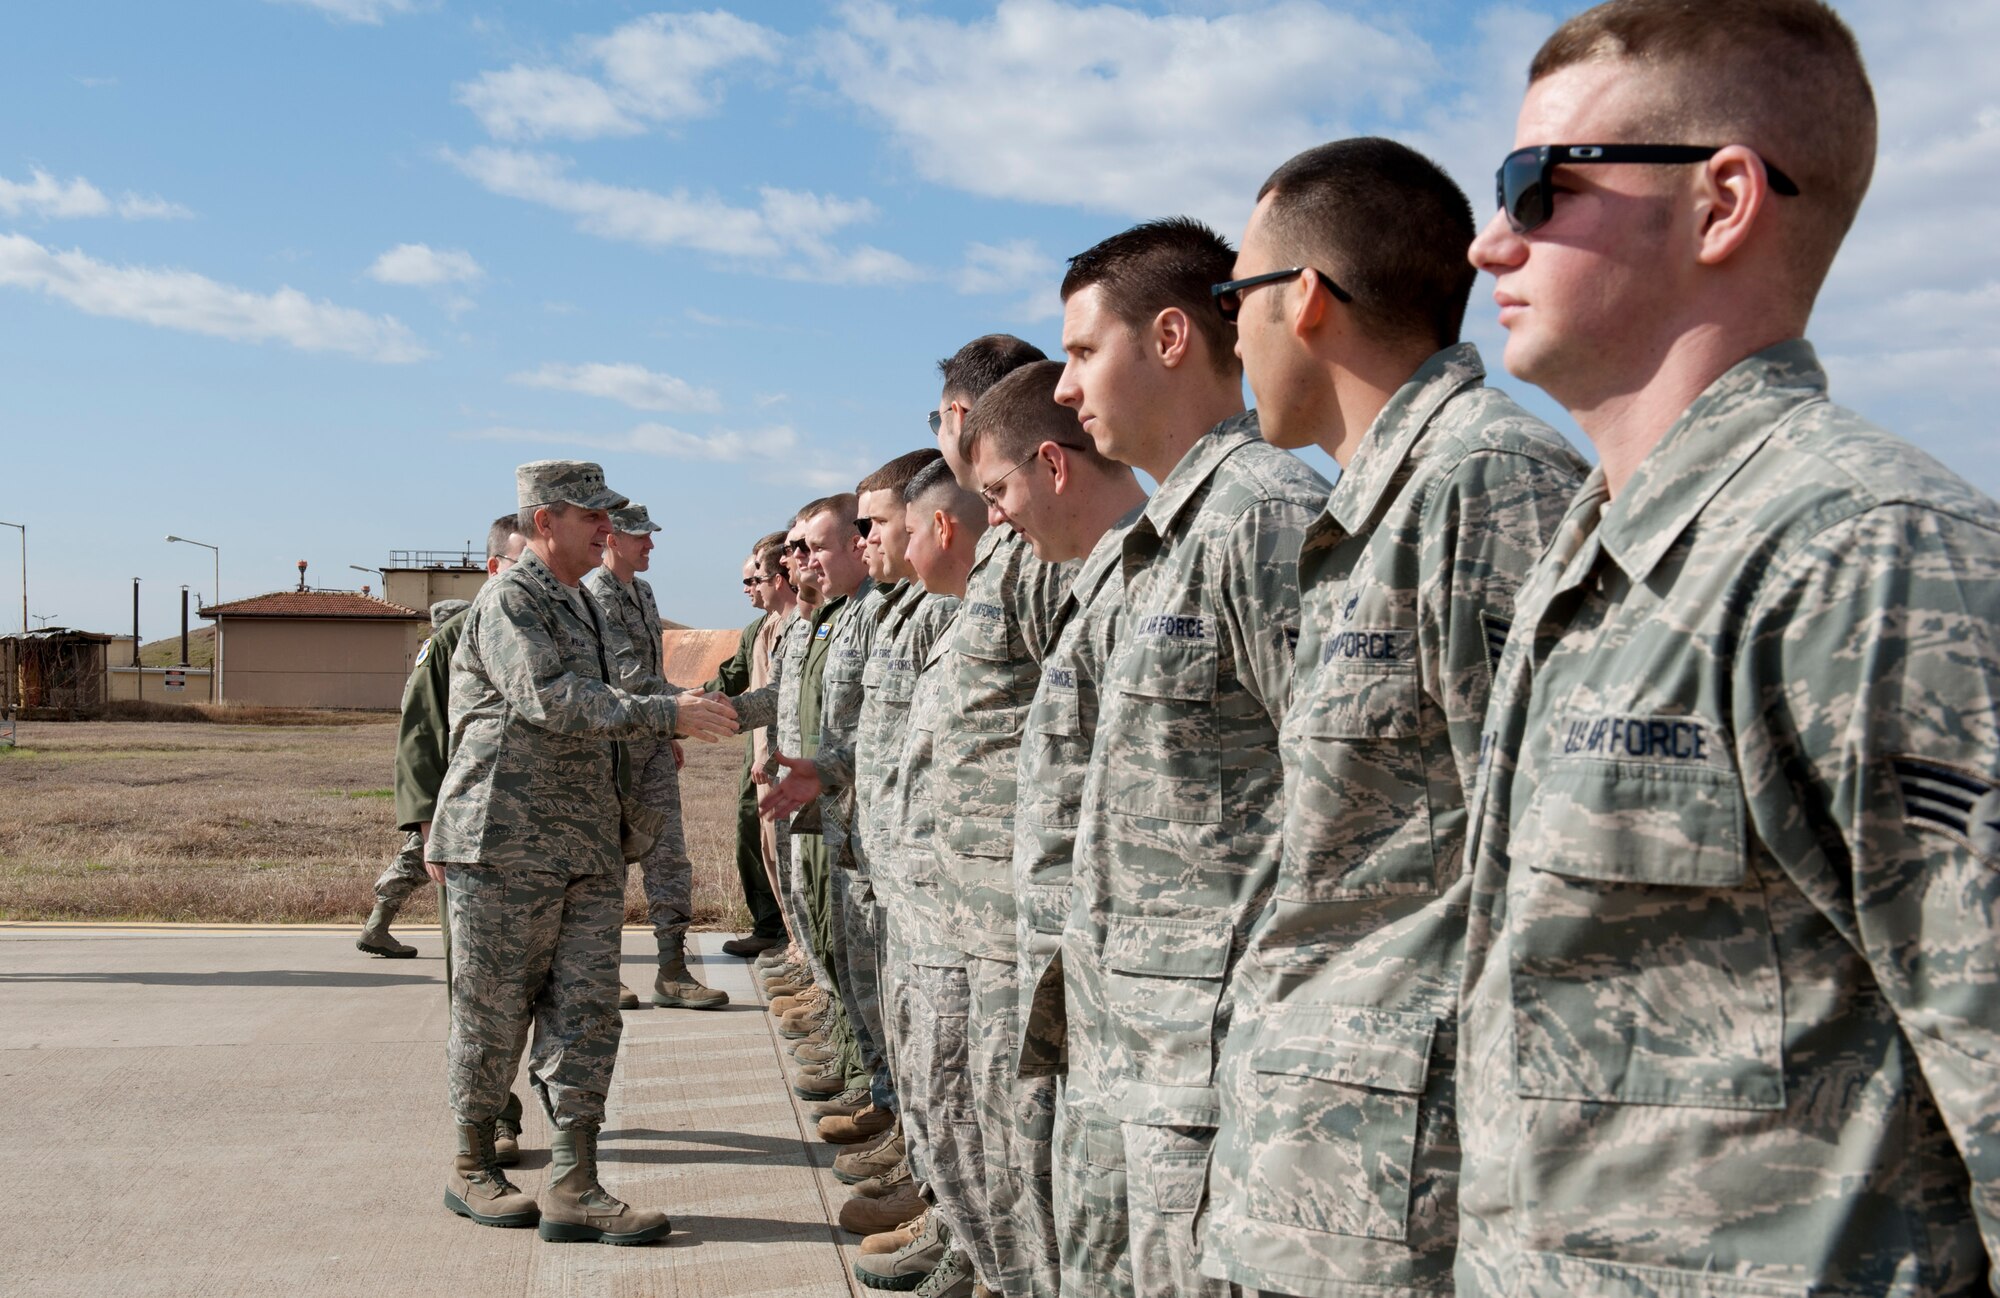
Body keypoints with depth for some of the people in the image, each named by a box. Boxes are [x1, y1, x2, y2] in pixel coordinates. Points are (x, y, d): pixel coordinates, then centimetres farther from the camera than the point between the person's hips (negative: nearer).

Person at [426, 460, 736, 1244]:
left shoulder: (579, 604, 19)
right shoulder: (509, 600, -10)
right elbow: (552, 701, -24)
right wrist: (666, 715, -29)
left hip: (588, 848, 8)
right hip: (508, 848, -8)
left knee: (585, 1016, 3)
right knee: (494, 1016, 4)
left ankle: (573, 1188, 5)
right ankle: (472, 1168, 21)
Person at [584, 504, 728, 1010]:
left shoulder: (643, 590, 15)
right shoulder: (593, 595, -14)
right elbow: (626, 675, -23)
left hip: (653, 739, 8)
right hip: (614, 744, -8)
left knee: (668, 853, 4)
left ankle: (672, 970, 7)